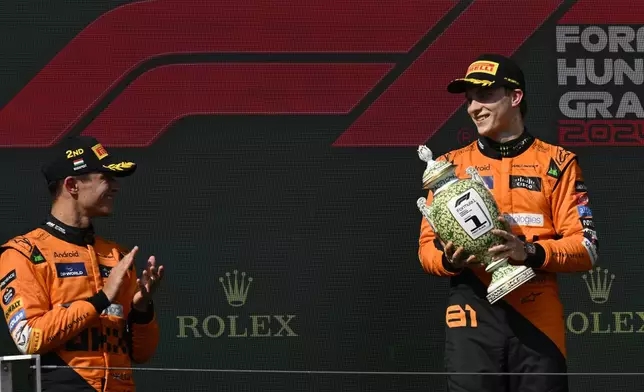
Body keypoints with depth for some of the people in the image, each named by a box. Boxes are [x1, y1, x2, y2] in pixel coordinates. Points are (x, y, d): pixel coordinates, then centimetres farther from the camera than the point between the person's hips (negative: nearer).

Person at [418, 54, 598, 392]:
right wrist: (449, 260, -9)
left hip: (539, 321, -1)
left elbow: (586, 248, 1)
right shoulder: (450, 165, 16)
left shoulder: (557, 163, 9)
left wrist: (530, 253, -17)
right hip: (472, 317, 1)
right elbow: (427, 246, 14)